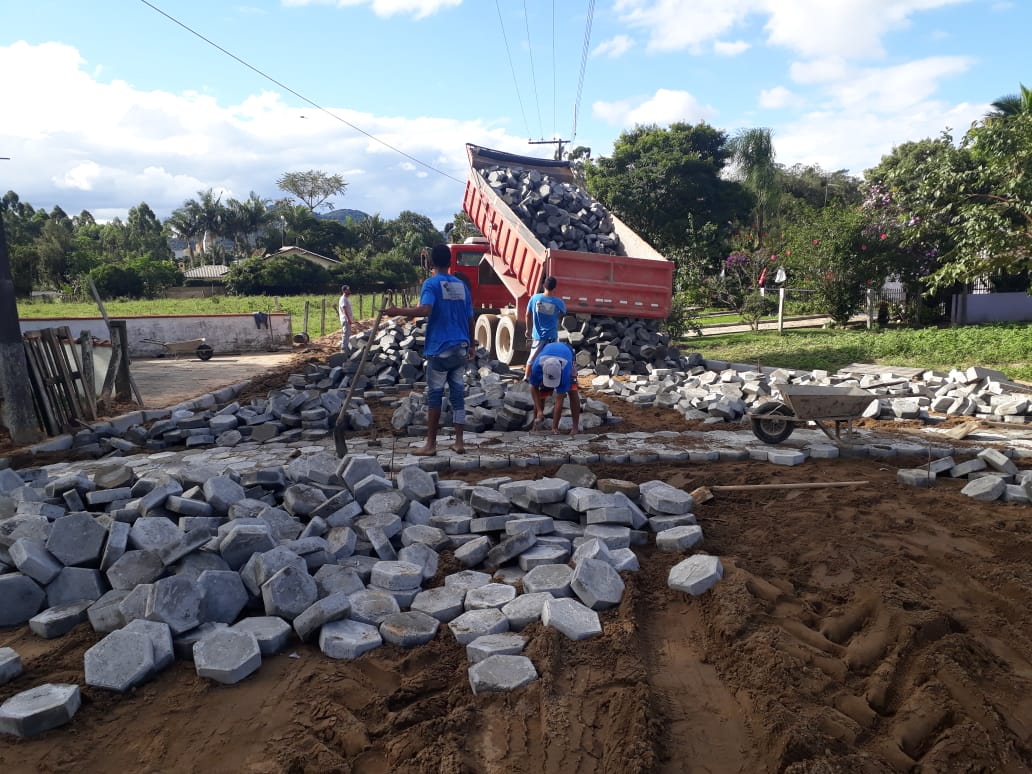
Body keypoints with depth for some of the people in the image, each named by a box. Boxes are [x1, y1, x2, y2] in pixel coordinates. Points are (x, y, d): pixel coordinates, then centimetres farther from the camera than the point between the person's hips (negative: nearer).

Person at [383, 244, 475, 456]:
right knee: (457, 393, 8)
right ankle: (459, 441, 10)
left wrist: (398, 311, -15)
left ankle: (431, 444, 6)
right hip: (460, 348, 5)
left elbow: (425, 310, -25)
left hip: (440, 349, -5)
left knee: (435, 395, 2)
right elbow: (470, 318, 14)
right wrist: (472, 344, 24)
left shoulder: (431, 284, -6)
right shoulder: (461, 285, 11)